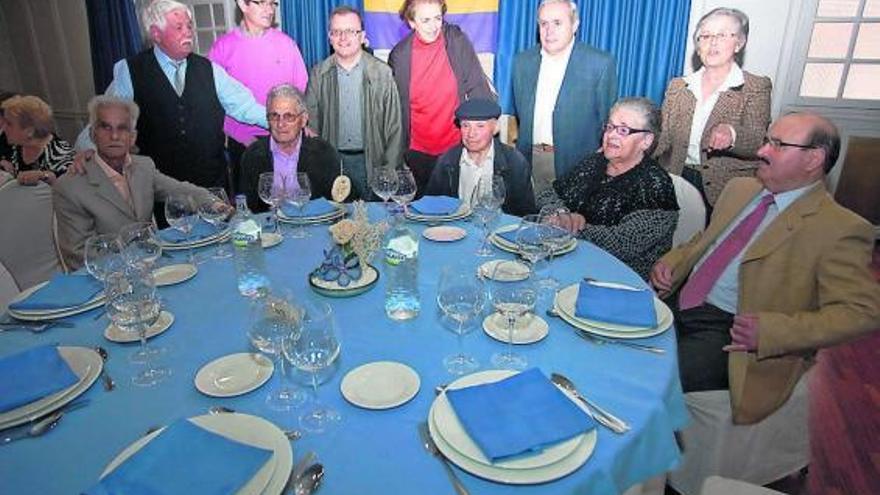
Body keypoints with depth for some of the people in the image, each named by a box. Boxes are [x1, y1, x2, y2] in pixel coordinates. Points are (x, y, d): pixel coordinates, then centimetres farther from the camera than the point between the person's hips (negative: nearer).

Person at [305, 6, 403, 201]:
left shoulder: (382, 73, 0)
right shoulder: (319, 74, 5)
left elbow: (394, 126, 0)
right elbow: (311, 123, 7)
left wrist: (389, 171, -5)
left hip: (371, 162, -1)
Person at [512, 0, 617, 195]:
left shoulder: (601, 63, -4)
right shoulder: (522, 61, 8)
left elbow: (607, 120, -1)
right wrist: (521, 151, 10)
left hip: (576, 163, -3)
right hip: (530, 160, 3)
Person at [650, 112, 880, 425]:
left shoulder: (839, 229, -8)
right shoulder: (740, 189, 14)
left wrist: (772, 331, -22)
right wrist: (670, 264, 5)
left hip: (728, 334, -7)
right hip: (677, 303, 7)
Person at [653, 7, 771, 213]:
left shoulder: (756, 87, 0)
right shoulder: (678, 85, 10)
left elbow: (759, 144, -11)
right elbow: (662, 136, 4)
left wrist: (731, 134, -33)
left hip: (725, 191, -2)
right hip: (677, 181, 2)